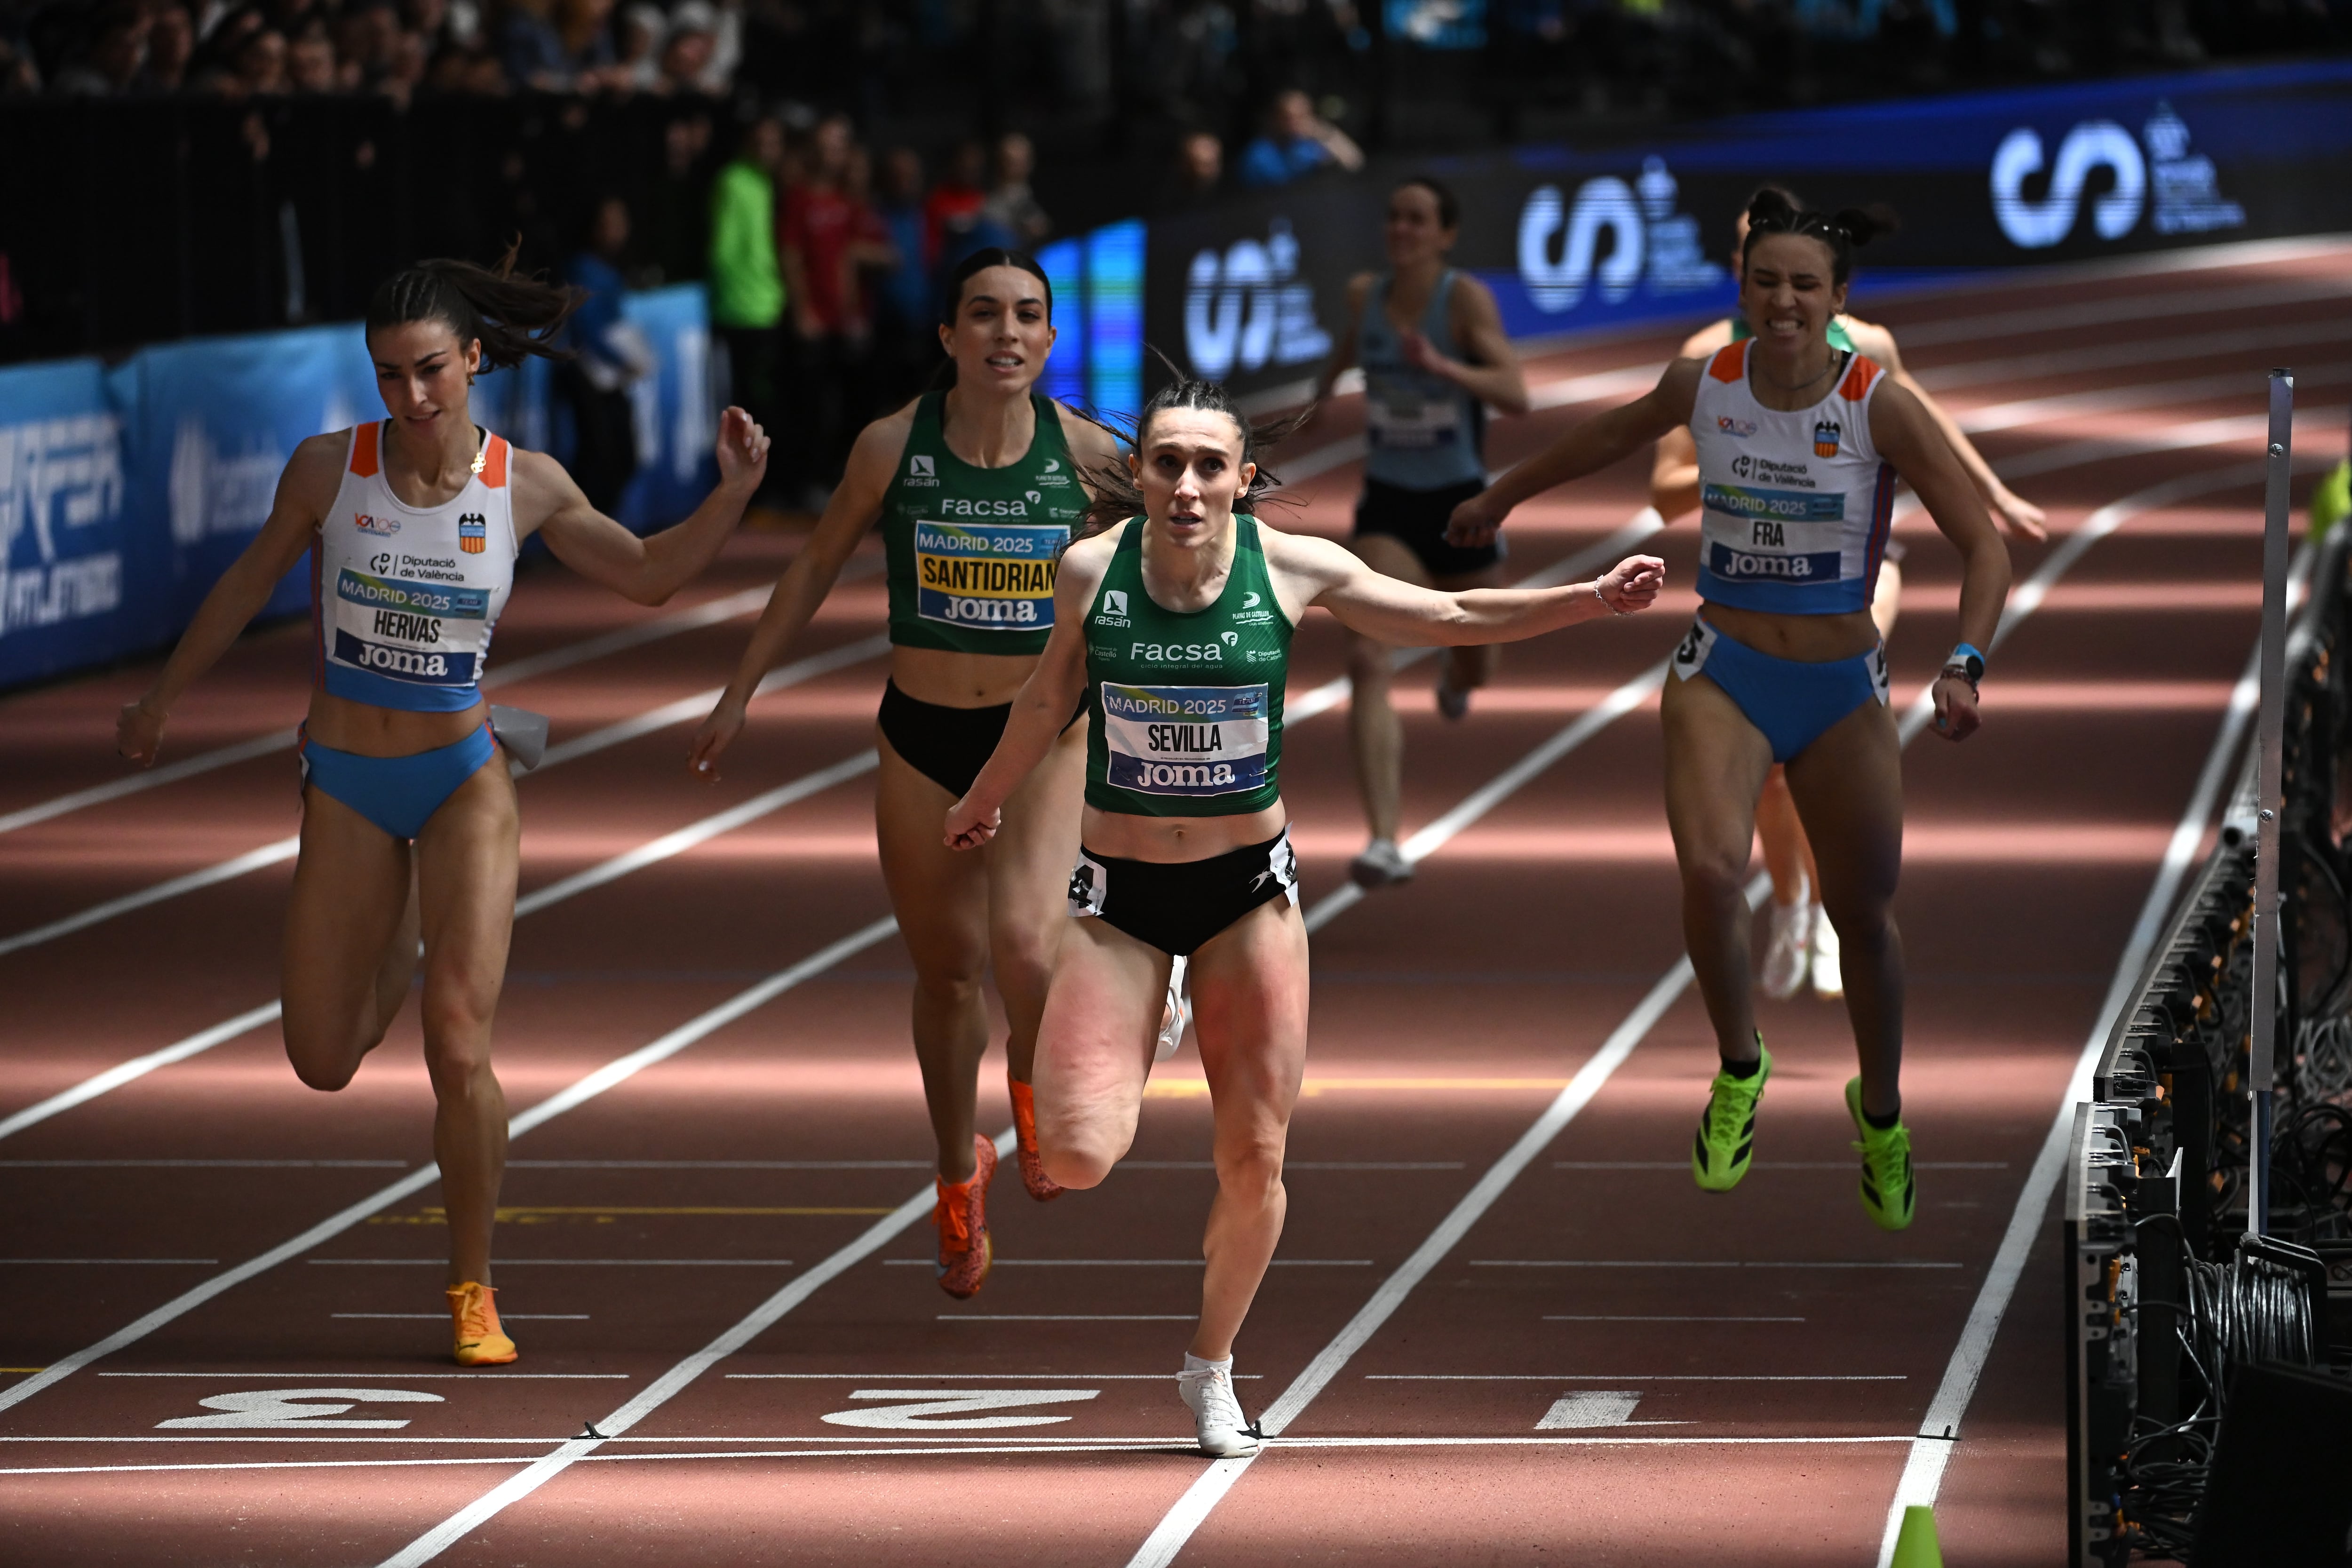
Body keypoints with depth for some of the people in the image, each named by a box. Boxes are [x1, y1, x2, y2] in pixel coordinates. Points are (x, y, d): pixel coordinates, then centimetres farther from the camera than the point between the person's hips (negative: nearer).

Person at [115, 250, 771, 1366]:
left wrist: (734, 492, -11)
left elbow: (647, 575, 5)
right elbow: (251, 582, 6)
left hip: (463, 782, -1)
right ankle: (405, 925, 42)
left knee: (458, 1052, -14)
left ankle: (473, 1289, 5)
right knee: (323, 1064, 7)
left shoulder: (527, 486, -9)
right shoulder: (329, 468, -11)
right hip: (345, 790, 1)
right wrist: (161, 701, 15)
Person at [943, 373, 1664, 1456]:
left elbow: (1450, 617, 2)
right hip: (1116, 895, -1)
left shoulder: (1293, 570, -10)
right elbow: (1050, 702, 10)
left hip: (1250, 888, 1)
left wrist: (1594, 600, -6)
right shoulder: (1092, 571, -10)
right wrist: (985, 803, 25)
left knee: (1255, 1162, 2)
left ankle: (1211, 1369, 28)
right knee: (1077, 1160, -16)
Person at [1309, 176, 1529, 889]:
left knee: (1475, 666, 19)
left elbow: (1515, 393, -26)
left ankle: (1455, 675, 62)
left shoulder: (1467, 298, -15)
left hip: (1460, 504, -2)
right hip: (1388, 506, 2)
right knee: (1367, 661, -20)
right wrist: (1328, 378, 34)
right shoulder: (1364, 293, -2)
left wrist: (1442, 367, -39)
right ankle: (1384, 843, -26)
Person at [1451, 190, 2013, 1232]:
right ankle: (1739, 1070, -1)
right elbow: (1614, 435, 18)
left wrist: (1964, 665, -27)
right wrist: (1503, 498, 32)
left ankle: (1881, 1112, 37)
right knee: (1710, 871, -26)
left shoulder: (1880, 409, -13)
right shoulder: (1704, 385, -4)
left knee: (1863, 917, 11)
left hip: (1843, 691, 0)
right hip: (1724, 674, 0)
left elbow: (1982, 542, -11)